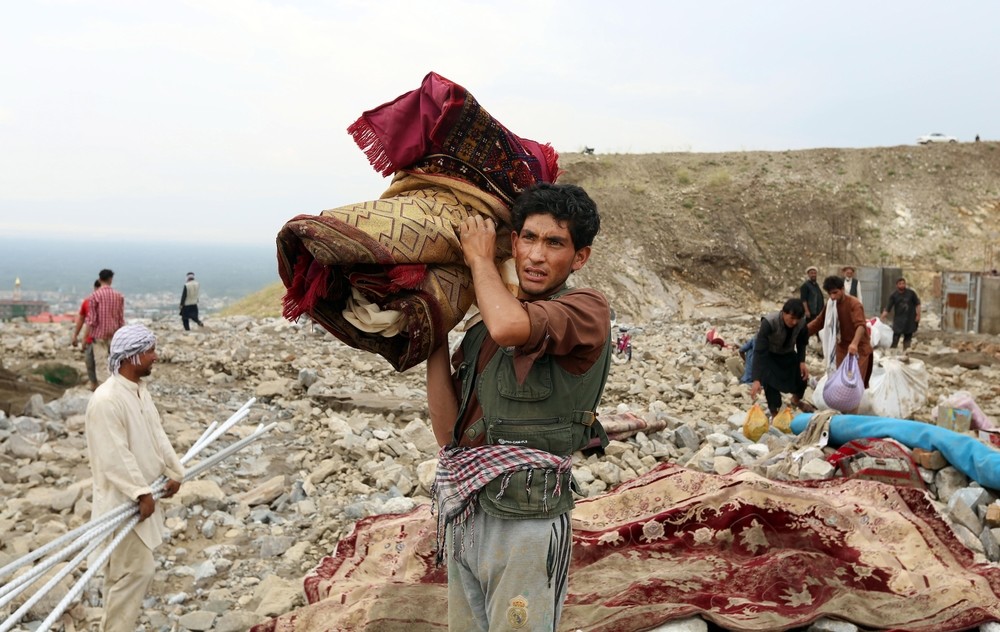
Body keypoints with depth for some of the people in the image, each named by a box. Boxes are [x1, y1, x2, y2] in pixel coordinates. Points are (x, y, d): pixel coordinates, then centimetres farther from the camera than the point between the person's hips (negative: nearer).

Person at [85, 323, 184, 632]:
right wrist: (142, 493, -23)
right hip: (123, 501, -9)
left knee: (124, 571, 18)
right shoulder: (106, 400, -24)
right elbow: (114, 457, -26)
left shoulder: (139, 390, 7)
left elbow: (157, 435, 12)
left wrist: (174, 472, 6)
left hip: (141, 495, 9)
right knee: (135, 571, -4)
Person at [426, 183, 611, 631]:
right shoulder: (482, 328, 13)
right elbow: (449, 431, 6)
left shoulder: (587, 310, -8)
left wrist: (480, 259, -11)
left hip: (525, 525, -7)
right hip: (462, 515, 7)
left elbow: (511, 328, -30)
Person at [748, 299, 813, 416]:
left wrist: (802, 361, -18)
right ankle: (774, 412, 4)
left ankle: (796, 400, 37)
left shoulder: (801, 323, -25)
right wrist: (757, 379, -46)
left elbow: (801, 343, -2)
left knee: (802, 376, 2)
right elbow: (759, 351, -41)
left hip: (787, 353, 4)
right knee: (771, 381, -21)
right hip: (768, 354, -4)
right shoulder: (769, 323, -40)